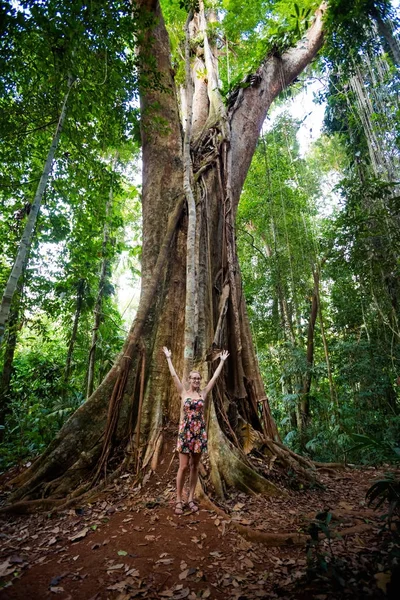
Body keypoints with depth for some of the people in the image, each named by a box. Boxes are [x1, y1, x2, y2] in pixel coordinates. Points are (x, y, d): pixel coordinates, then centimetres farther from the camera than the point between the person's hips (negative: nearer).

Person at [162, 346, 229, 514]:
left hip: (199, 431, 2)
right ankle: (179, 500, 13)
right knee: (183, 466, -1)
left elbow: (215, 377, 5)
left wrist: (222, 361, 7)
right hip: (185, 431, -2)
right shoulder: (183, 392, 0)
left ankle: (191, 498, 22)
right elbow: (174, 375, -2)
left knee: (195, 466, 9)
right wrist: (168, 358, -1)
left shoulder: (203, 393, 4)